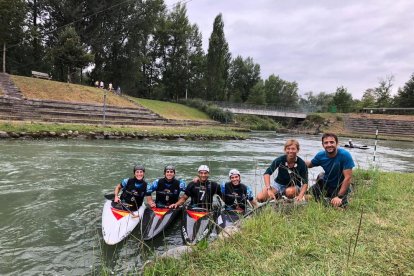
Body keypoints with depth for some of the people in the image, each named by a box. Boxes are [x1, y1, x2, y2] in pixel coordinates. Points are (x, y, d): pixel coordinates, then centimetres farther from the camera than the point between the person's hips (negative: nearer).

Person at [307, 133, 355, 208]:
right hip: (326, 184, 5)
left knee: (338, 206, -22)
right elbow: (310, 164, 7)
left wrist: (339, 196, -27)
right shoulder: (321, 155, -11)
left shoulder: (345, 155, -24)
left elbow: (348, 178, -24)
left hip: (340, 188, -4)